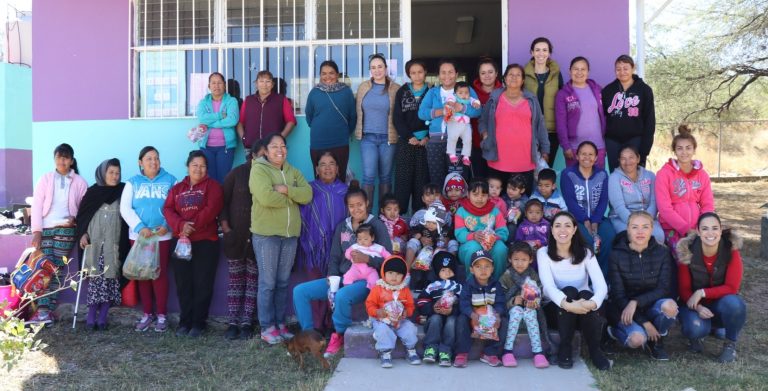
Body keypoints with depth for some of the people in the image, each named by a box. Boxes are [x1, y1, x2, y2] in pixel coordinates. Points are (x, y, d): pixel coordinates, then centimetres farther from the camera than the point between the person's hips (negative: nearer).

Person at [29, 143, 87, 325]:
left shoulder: (79, 182, 7)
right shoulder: (45, 179, 9)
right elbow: (37, 205, 3)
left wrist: (76, 218, -14)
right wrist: (36, 231, -7)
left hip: (66, 229, -1)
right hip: (45, 229, 1)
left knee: (57, 270, -4)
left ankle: (47, 310, -1)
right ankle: (44, 311, -12)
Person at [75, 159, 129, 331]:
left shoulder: (122, 192, 7)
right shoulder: (92, 192, 8)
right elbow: (81, 215, 8)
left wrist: (124, 243, -2)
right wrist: (82, 234, -5)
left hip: (114, 244, 0)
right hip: (94, 242, 0)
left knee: (110, 278, -3)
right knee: (94, 278, -3)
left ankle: (102, 317, 3)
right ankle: (91, 316, 2)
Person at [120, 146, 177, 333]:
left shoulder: (170, 181, 4)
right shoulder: (133, 182, 9)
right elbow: (125, 208, 1)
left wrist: (167, 226, -16)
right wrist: (140, 227, -12)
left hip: (162, 236, -2)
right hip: (138, 235, 2)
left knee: (159, 274, -4)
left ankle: (161, 314, 5)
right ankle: (147, 313, 15)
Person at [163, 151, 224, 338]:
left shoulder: (213, 186, 3)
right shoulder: (177, 188, 15)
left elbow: (212, 209, -11)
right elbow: (167, 210, 2)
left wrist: (193, 225, -18)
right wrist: (181, 225, -17)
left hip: (206, 242, -4)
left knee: (202, 284, -1)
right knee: (183, 284, 7)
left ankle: (198, 323, 7)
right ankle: (185, 321, 17)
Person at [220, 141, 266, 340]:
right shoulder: (237, 173, 3)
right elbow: (223, 200, 4)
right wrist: (225, 225, -3)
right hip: (235, 235, 0)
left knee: (253, 280, 4)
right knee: (235, 279, 5)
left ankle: (247, 323, 10)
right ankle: (232, 323, 10)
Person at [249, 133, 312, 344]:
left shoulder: (293, 171, 14)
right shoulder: (259, 169, -6)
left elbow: (307, 194, 0)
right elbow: (266, 197, -21)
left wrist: (286, 190, -14)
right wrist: (292, 198, -7)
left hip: (290, 233, 6)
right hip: (266, 233, -6)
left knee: (283, 282, 12)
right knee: (267, 283, -2)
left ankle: (280, 324, 20)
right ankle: (267, 328, 6)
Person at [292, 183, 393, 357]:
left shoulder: (377, 225, -3)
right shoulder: (342, 227, 14)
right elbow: (334, 257, 14)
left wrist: (367, 259, -25)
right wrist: (332, 277, -3)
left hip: (365, 280, -6)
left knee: (342, 296, -39)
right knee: (299, 290, -8)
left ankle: (339, 336, -12)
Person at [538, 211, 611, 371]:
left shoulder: (586, 253, -3)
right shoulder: (543, 253, -7)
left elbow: (601, 285, -18)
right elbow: (548, 286, -23)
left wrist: (593, 302, -43)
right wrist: (567, 304, -43)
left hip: (582, 309, 1)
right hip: (556, 308, -1)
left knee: (586, 294, -31)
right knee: (569, 291, -31)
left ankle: (595, 350, -15)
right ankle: (564, 349, -18)